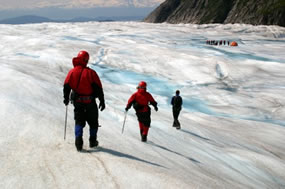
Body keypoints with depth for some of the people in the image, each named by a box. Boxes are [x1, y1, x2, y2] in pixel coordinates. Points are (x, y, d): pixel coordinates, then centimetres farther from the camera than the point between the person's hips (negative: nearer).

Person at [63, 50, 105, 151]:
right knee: (93, 122, 15)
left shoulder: (72, 72, -2)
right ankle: (92, 141, 20)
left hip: (77, 101, 2)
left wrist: (66, 98, 16)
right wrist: (102, 101, -2)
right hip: (90, 102, -2)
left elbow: (66, 86, 2)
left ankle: (78, 139, -9)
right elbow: (98, 88, -9)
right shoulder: (91, 72, -9)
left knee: (79, 121, 10)